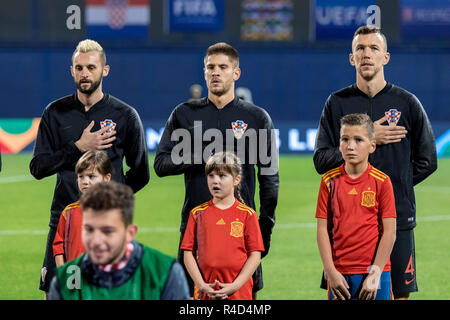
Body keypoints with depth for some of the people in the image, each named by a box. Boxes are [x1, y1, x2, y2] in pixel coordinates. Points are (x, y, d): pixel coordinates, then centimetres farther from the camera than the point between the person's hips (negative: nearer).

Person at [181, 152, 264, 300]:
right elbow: (188, 253, 5)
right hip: (205, 293, 1)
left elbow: (255, 255, 0)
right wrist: (202, 285, -7)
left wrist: (235, 286, -10)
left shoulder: (247, 214, 3)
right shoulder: (198, 214, 8)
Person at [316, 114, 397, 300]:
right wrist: (330, 271, -7)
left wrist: (375, 274, -9)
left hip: (374, 272, -1)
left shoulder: (381, 182, -2)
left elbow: (389, 233, -4)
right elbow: (322, 229, 2)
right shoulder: (329, 181, 4)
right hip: (340, 274, 1)